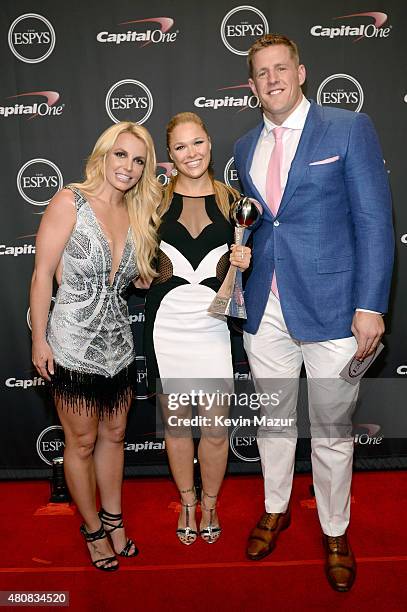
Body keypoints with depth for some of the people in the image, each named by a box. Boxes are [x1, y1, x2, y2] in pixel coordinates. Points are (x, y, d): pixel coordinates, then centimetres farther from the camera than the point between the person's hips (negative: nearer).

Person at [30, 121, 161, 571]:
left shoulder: (136, 215, 5)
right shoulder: (69, 203, -11)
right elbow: (42, 275, -11)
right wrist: (39, 340, -13)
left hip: (118, 345, 6)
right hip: (73, 347, -5)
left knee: (114, 435, 19)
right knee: (82, 443, 11)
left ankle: (113, 518, 40)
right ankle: (93, 529, 33)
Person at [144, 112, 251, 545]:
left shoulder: (230, 198, 5)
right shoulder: (156, 199, 2)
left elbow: (241, 259, 12)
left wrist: (243, 261, -8)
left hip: (212, 325, 0)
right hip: (166, 322, 0)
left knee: (215, 426, 5)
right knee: (175, 422, 12)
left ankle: (210, 502, 33)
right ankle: (187, 502, 37)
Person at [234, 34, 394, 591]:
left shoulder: (350, 129, -1)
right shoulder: (245, 148, 13)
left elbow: (375, 221, -6)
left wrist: (370, 305, -13)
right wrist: (238, 284, 7)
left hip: (330, 309, -4)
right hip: (264, 310, 5)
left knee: (331, 429, 8)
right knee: (272, 418, 17)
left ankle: (335, 533, 32)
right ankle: (276, 510, 40)